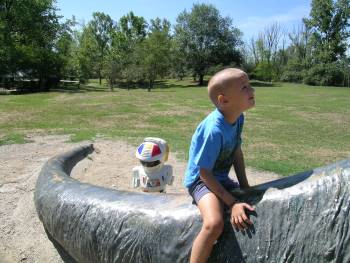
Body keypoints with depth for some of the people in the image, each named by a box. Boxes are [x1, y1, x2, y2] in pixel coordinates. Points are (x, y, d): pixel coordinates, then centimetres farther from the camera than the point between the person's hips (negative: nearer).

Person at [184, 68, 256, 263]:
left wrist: (245, 187, 5)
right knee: (214, 224, -33)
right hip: (201, 180, -9)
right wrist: (232, 203, -23)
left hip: (222, 179, 9)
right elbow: (205, 173, -25)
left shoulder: (239, 118, -5)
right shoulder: (214, 130, -31)